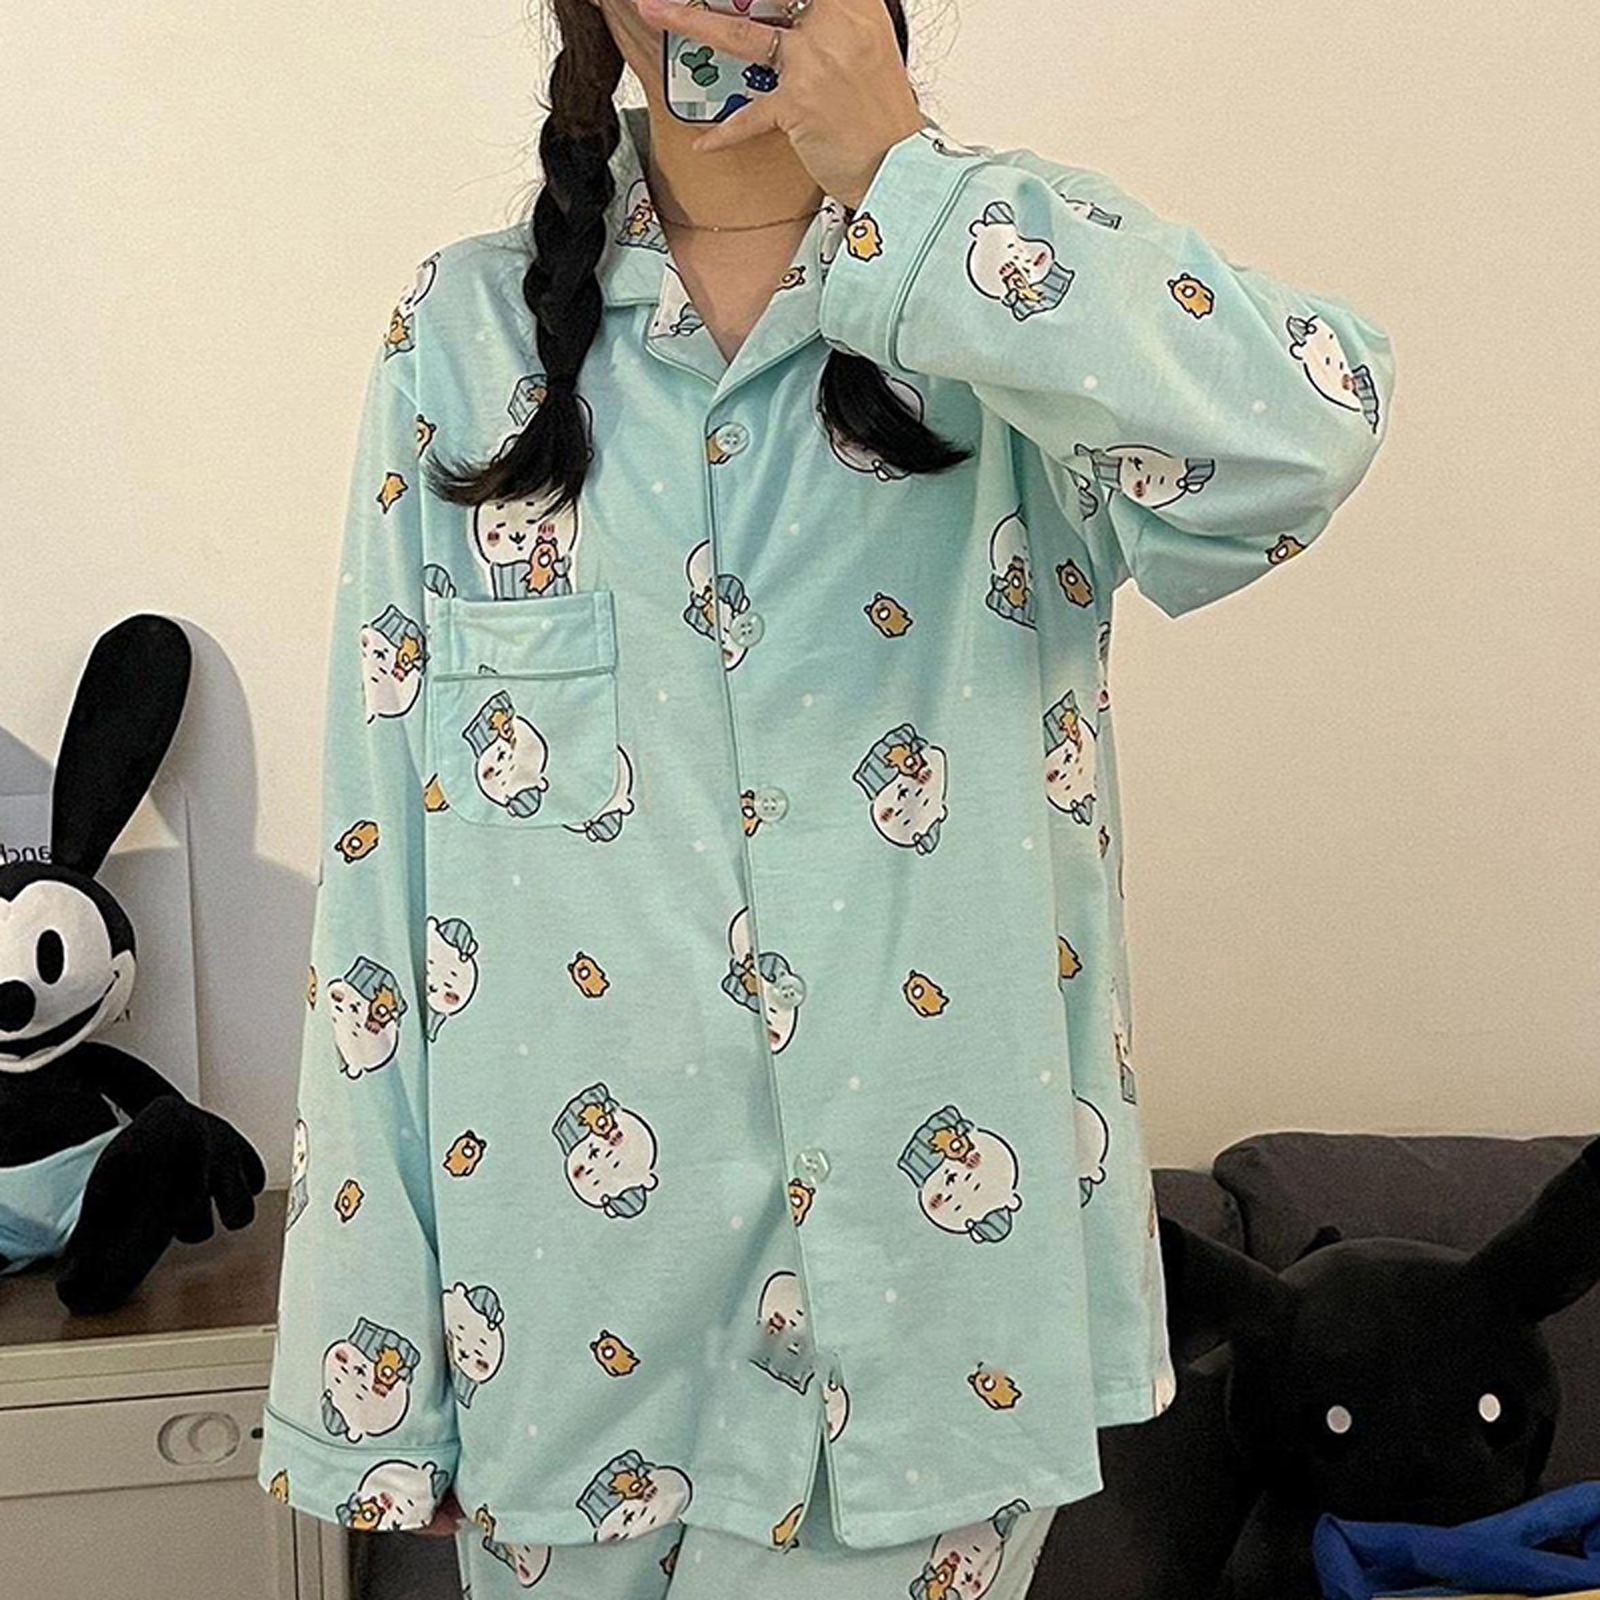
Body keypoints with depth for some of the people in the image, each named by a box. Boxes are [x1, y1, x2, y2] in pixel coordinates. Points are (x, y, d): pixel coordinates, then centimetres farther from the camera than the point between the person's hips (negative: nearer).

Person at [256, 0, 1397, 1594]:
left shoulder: (1013, 291, -3)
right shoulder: (469, 333, 0)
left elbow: (1304, 434, -27)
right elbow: (380, 853, -2)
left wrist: (897, 173, -19)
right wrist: (374, 1372, -2)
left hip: (927, 1266, -1)